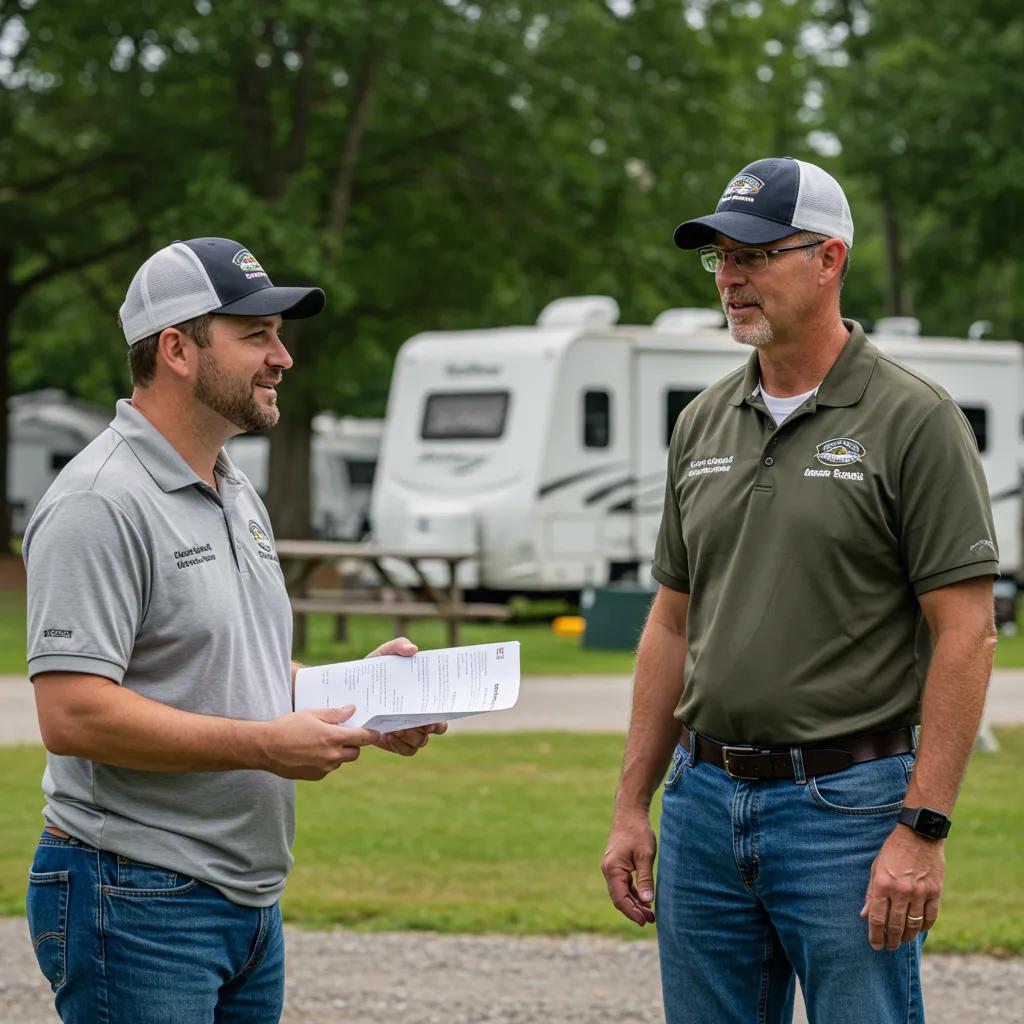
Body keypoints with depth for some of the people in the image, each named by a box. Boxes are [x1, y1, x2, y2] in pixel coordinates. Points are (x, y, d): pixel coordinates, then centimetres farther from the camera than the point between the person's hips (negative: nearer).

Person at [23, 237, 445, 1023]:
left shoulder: (238, 497, 16)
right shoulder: (102, 504, -15)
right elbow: (74, 713, -22)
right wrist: (265, 745, -21)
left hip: (251, 899, 9)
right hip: (136, 903, -9)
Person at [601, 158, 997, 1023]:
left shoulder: (914, 421, -8)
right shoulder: (704, 424, 11)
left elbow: (966, 633, -12)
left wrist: (922, 828, -18)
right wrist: (632, 806, 12)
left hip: (847, 804, -6)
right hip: (706, 798, 6)